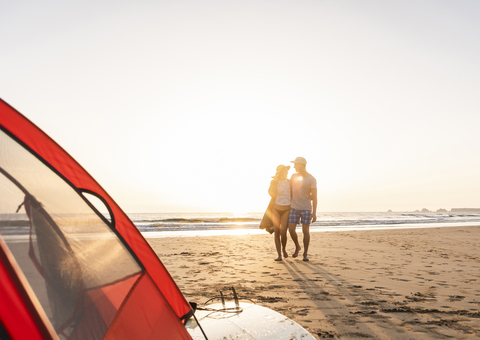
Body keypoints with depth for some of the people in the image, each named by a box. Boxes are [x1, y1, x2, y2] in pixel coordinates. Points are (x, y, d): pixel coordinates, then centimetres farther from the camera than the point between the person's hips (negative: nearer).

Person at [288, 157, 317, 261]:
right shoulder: (293, 176, 4)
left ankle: (305, 254, 14)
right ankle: (297, 247, 24)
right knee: (291, 229, -2)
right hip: (294, 208, 4)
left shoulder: (311, 179, -9)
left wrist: (314, 213, -13)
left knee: (305, 231, 0)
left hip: (306, 208, -3)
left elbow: (314, 197, -9)